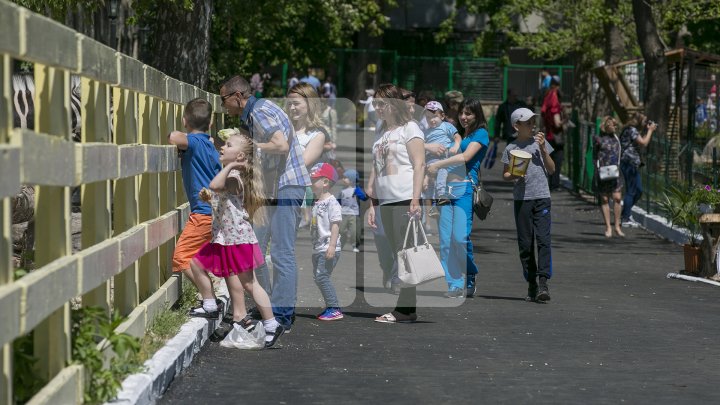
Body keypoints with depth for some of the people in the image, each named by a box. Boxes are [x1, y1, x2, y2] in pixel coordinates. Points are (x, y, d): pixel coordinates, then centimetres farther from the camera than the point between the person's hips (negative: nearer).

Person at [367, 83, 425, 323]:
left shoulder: (409, 128, -2)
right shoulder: (380, 133, 19)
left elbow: (419, 165, -9)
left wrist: (415, 200, -16)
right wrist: (371, 204, 15)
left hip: (405, 201, -7)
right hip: (386, 202, 7)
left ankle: (405, 310, -8)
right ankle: (406, 308, 7)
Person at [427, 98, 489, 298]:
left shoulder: (480, 134, 3)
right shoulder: (457, 134, 24)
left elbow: (466, 156, -9)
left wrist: (438, 165, -7)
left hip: (465, 188, -6)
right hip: (448, 189, 6)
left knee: (460, 237, -16)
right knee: (446, 240, -2)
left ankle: (470, 279, 2)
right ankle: (454, 285, 0)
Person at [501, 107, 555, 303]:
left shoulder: (540, 142, 10)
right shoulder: (511, 148, 7)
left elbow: (552, 170, 11)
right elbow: (505, 174, 12)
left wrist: (543, 149, -1)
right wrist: (513, 176, -10)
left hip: (541, 197, 0)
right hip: (521, 198, 0)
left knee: (543, 239, -14)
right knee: (525, 243, 2)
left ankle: (543, 282, -19)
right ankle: (531, 285, 9)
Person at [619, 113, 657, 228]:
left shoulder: (633, 130, 19)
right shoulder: (632, 130, -12)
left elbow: (642, 142, 24)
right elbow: (644, 143, -16)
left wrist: (649, 131, 16)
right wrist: (650, 130, -4)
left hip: (633, 164, 11)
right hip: (629, 163, -11)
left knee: (639, 191, 14)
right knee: (631, 191, -6)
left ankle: (626, 214, 22)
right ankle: (626, 219, -3)